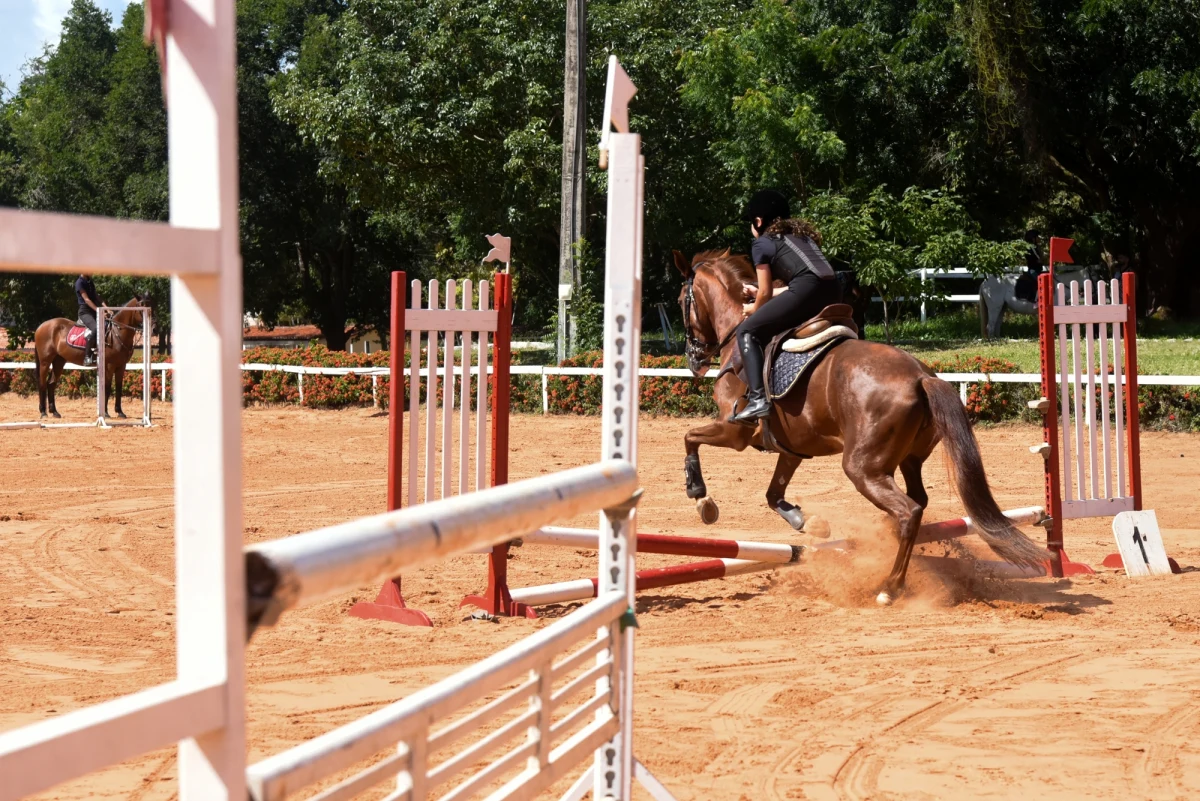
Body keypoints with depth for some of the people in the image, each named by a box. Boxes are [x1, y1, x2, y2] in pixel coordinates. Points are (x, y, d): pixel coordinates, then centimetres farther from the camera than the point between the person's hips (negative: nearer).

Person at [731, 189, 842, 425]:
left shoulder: (762, 243, 12)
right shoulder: (801, 234, 33)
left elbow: (766, 293, 11)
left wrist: (754, 309, 33)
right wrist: (761, 295, 47)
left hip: (807, 291, -8)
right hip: (833, 292, 8)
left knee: (747, 331, 2)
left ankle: (758, 399, -16)